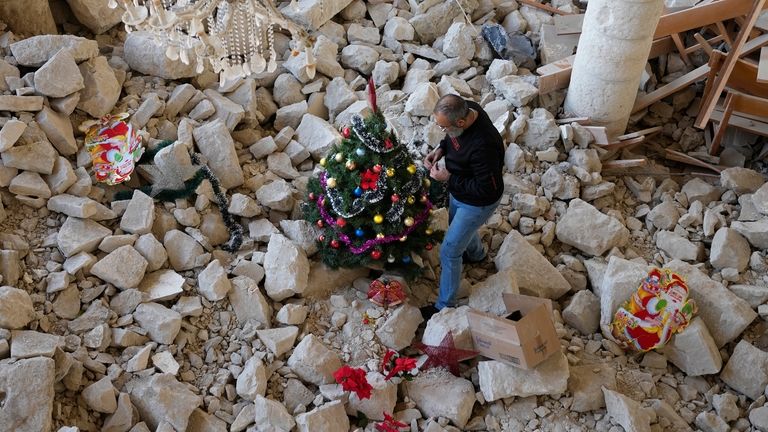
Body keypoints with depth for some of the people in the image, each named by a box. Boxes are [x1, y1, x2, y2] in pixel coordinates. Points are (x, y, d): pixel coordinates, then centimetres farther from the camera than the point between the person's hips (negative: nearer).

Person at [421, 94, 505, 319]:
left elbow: (486, 189, -31)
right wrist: (441, 149, -12)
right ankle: (476, 253, 66)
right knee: (457, 225, 34)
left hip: (478, 202, -8)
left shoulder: (483, 145, -42)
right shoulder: (465, 109, -18)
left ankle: (445, 305, 25)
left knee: (449, 251, 4)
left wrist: (449, 178, -27)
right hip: (458, 192, 8)